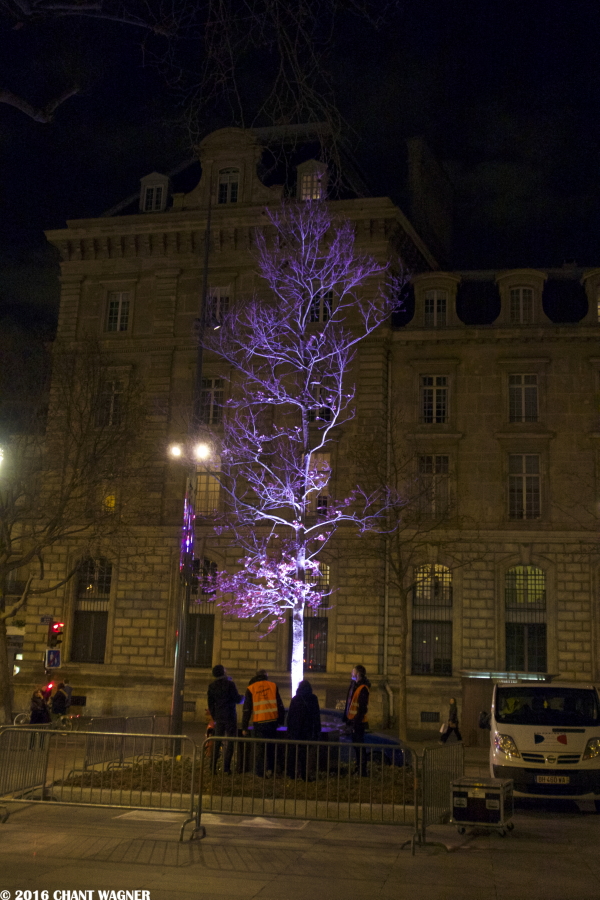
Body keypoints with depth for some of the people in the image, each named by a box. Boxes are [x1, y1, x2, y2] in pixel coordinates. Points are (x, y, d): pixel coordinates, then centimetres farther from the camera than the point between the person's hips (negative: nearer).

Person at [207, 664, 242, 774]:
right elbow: (237, 699, -9)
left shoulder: (211, 686, 4)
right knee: (229, 743, 0)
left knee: (217, 742, 11)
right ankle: (226, 768, -4)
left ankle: (213, 767, 10)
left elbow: (210, 704, 9)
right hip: (230, 716, -4)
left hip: (218, 717, 4)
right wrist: (242, 697, 13)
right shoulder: (230, 684, -11)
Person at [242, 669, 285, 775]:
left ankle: (260, 771, 4)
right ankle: (270, 769, 9)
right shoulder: (273, 686, 6)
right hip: (272, 721, 1)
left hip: (258, 722, -1)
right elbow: (280, 705, 5)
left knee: (260, 746, 7)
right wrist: (281, 720, 12)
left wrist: (244, 727, 4)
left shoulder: (251, 688, 3)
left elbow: (247, 709, 1)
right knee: (271, 746, 14)